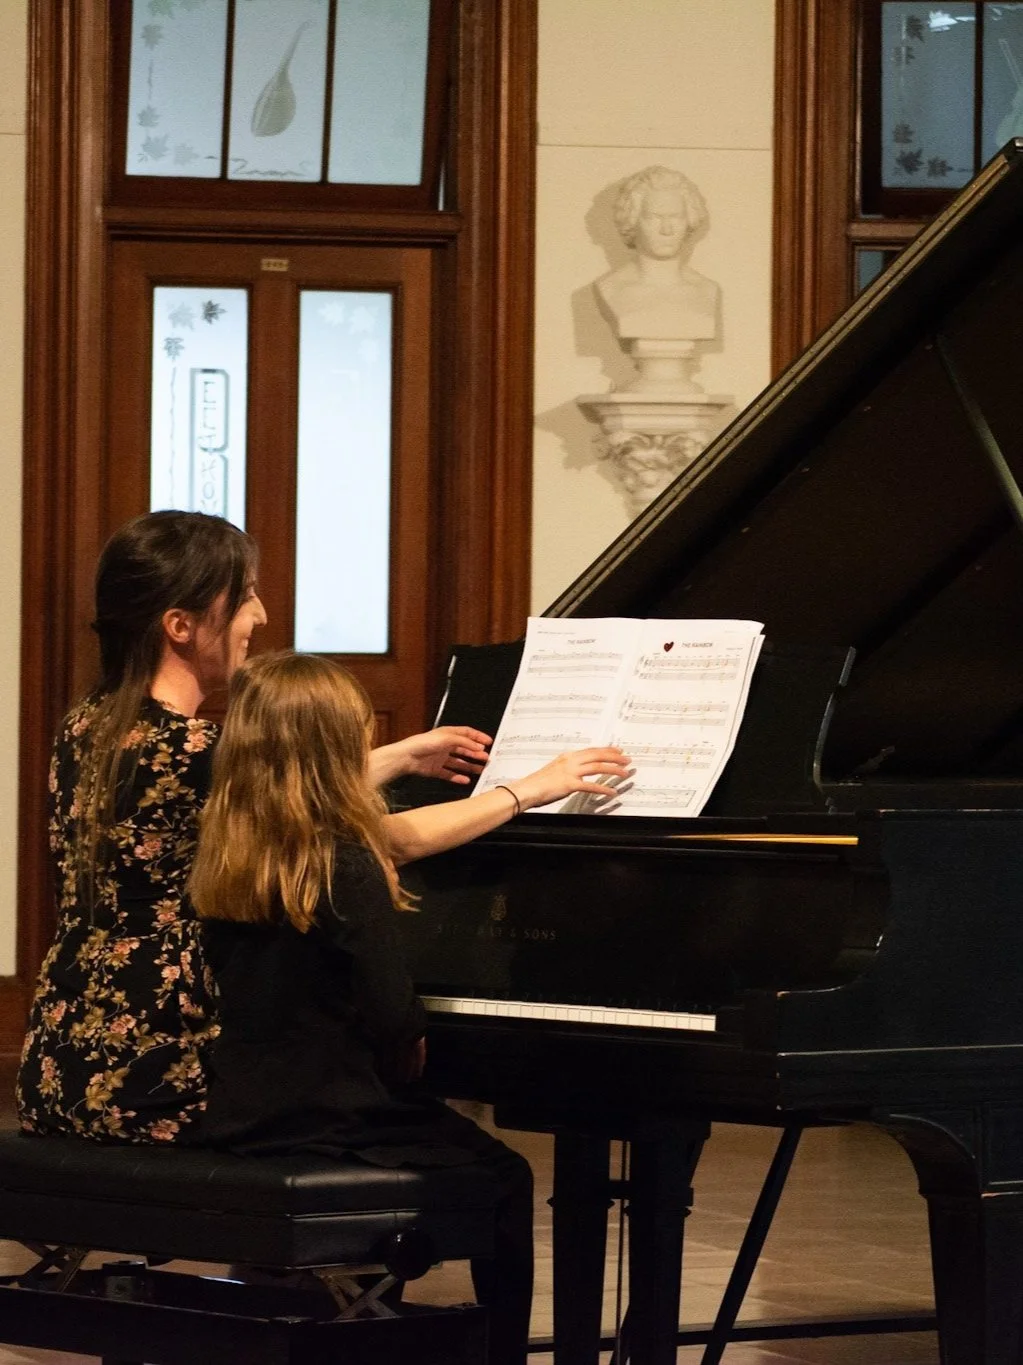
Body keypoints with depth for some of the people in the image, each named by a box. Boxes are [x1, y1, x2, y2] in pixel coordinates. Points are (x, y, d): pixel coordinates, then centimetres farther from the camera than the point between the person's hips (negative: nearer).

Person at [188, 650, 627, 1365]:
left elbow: (396, 840, 17)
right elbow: (393, 1018, -20)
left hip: (241, 1114, 7)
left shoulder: (229, 850, 5)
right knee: (504, 1179, 17)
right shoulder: (345, 863, -19)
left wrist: (530, 790, 25)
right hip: (331, 1114, -7)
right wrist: (405, 1066, 5)